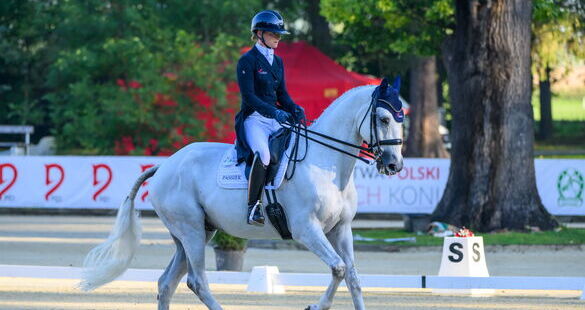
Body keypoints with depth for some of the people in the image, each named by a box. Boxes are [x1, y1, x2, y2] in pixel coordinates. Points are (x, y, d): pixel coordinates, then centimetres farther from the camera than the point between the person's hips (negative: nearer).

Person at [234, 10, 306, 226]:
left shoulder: (277, 61, 17)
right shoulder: (247, 61, -5)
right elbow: (248, 97, -13)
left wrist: (295, 110, -3)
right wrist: (274, 111, -25)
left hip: (276, 119, 8)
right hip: (254, 119, -8)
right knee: (263, 154, -34)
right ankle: (253, 208, -33)